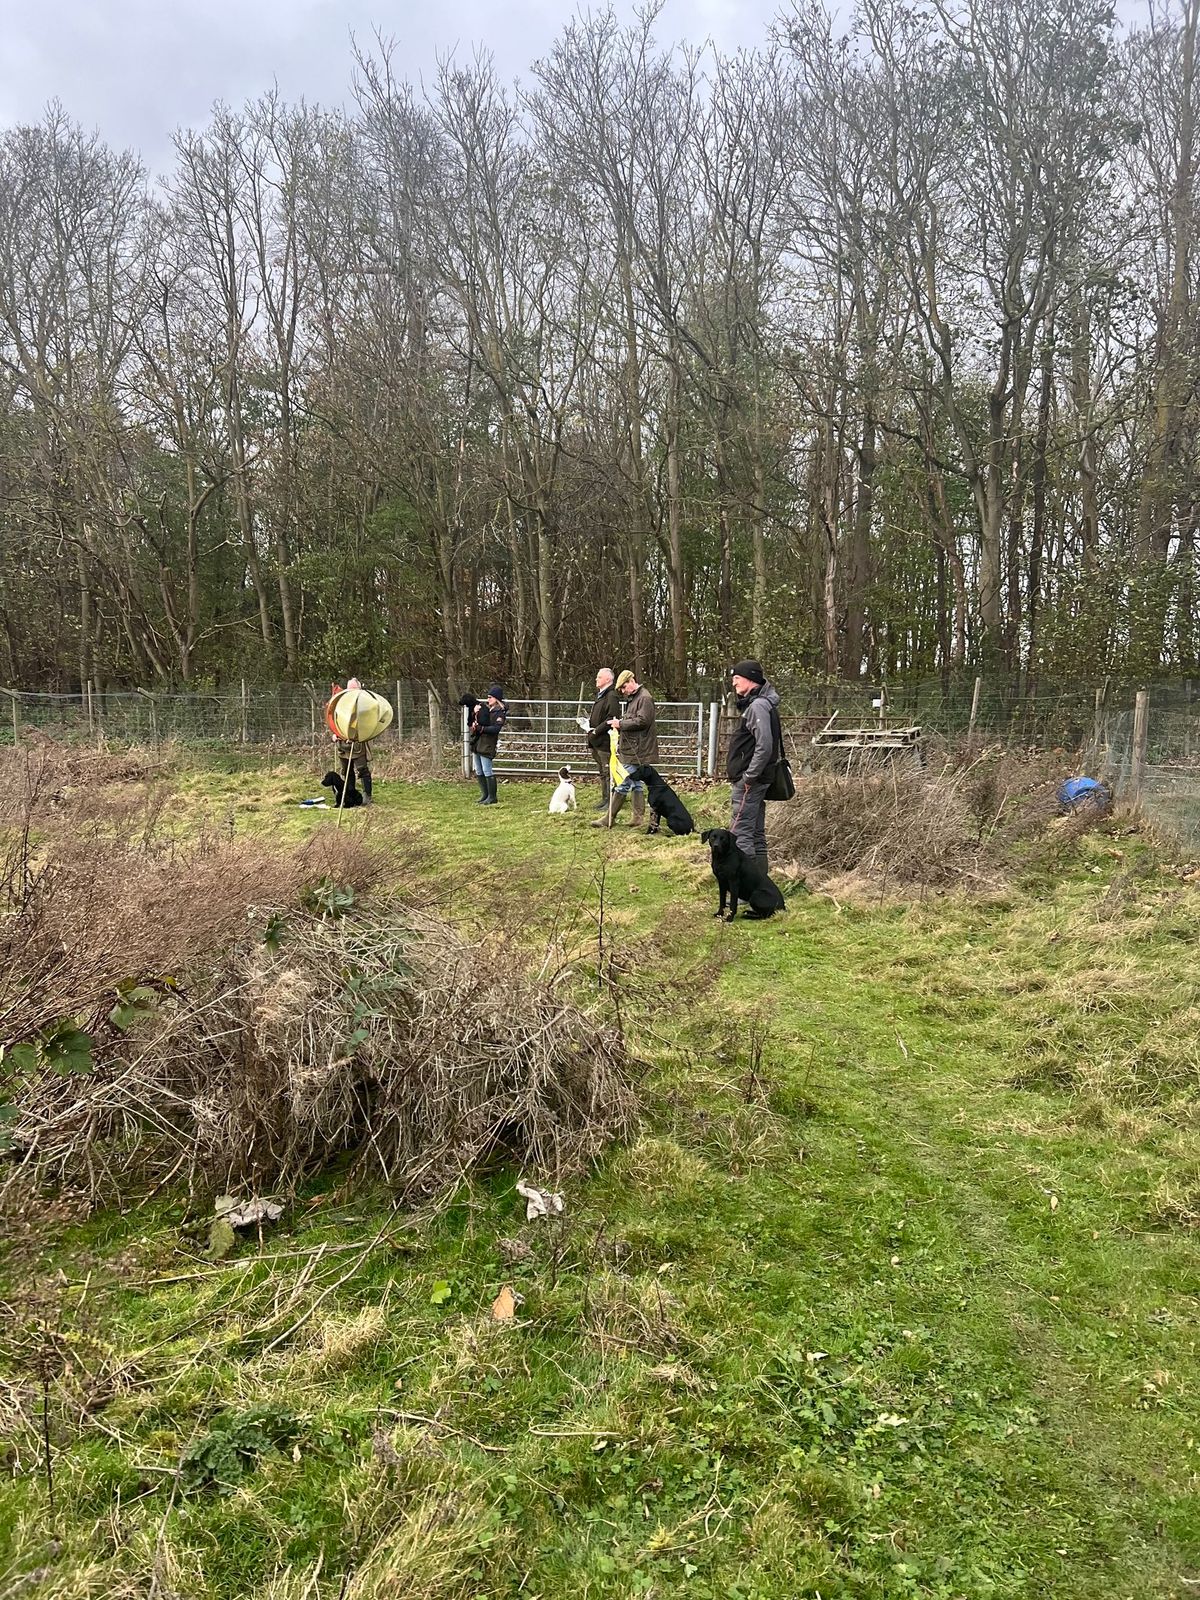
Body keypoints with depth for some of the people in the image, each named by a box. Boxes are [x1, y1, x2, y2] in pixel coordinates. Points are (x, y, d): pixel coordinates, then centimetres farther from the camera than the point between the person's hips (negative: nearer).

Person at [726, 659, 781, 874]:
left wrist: (749, 777, -20)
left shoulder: (758, 706, -16)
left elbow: (764, 746, -25)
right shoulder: (757, 703, 16)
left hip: (749, 782, -10)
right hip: (754, 781, 10)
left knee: (740, 832, -9)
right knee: (756, 834, 14)